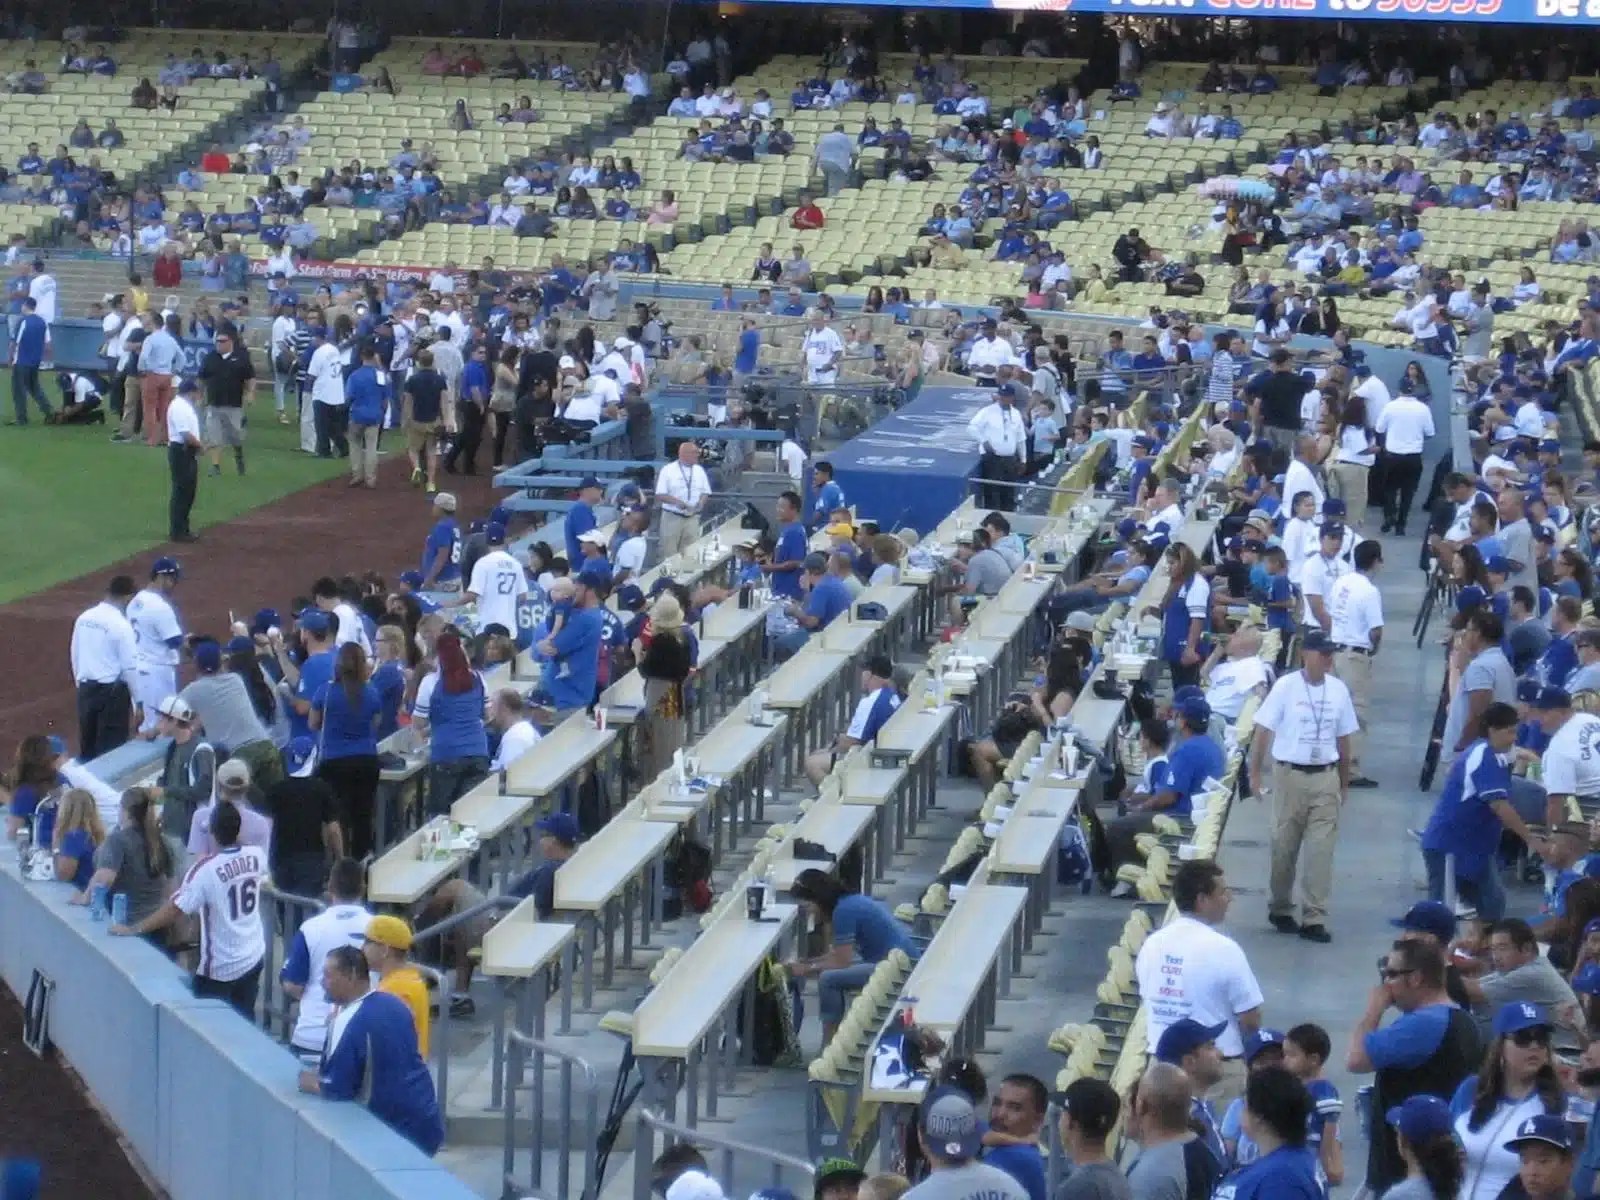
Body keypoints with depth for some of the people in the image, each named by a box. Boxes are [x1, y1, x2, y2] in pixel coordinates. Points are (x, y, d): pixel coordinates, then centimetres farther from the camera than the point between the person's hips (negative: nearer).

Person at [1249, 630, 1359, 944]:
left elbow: (1343, 739, 12)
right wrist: (1255, 772, -7)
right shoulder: (1286, 686, -6)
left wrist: (1345, 782, 15)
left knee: (1321, 849, -3)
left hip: (1325, 777, 2)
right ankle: (1280, 908, 24)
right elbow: (1263, 731, -4)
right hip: (1290, 774, -2)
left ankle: (1314, 918, -1)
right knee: (1284, 846, 8)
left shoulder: (1339, 689, 4)